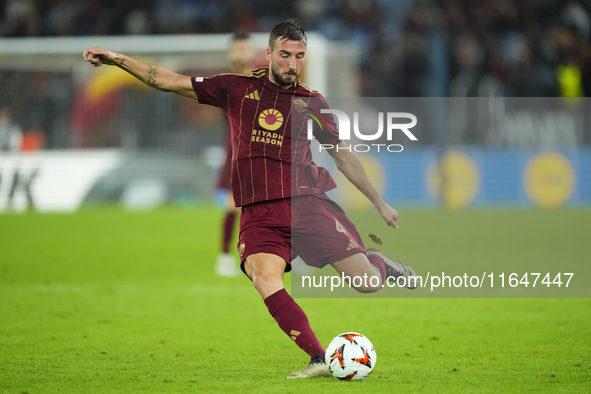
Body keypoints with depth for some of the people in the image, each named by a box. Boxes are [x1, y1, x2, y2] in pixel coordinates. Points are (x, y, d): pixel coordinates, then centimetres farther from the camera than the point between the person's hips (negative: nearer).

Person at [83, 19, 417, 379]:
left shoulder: (312, 102, 11)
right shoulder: (238, 89, 9)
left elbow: (344, 156, 19)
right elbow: (170, 81, 11)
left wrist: (380, 204, 20)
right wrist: (116, 59, 5)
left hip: (308, 203, 0)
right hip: (259, 212, 0)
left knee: (368, 283, -10)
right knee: (266, 280, -30)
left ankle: (382, 263, 28)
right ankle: (320, 361, -26)